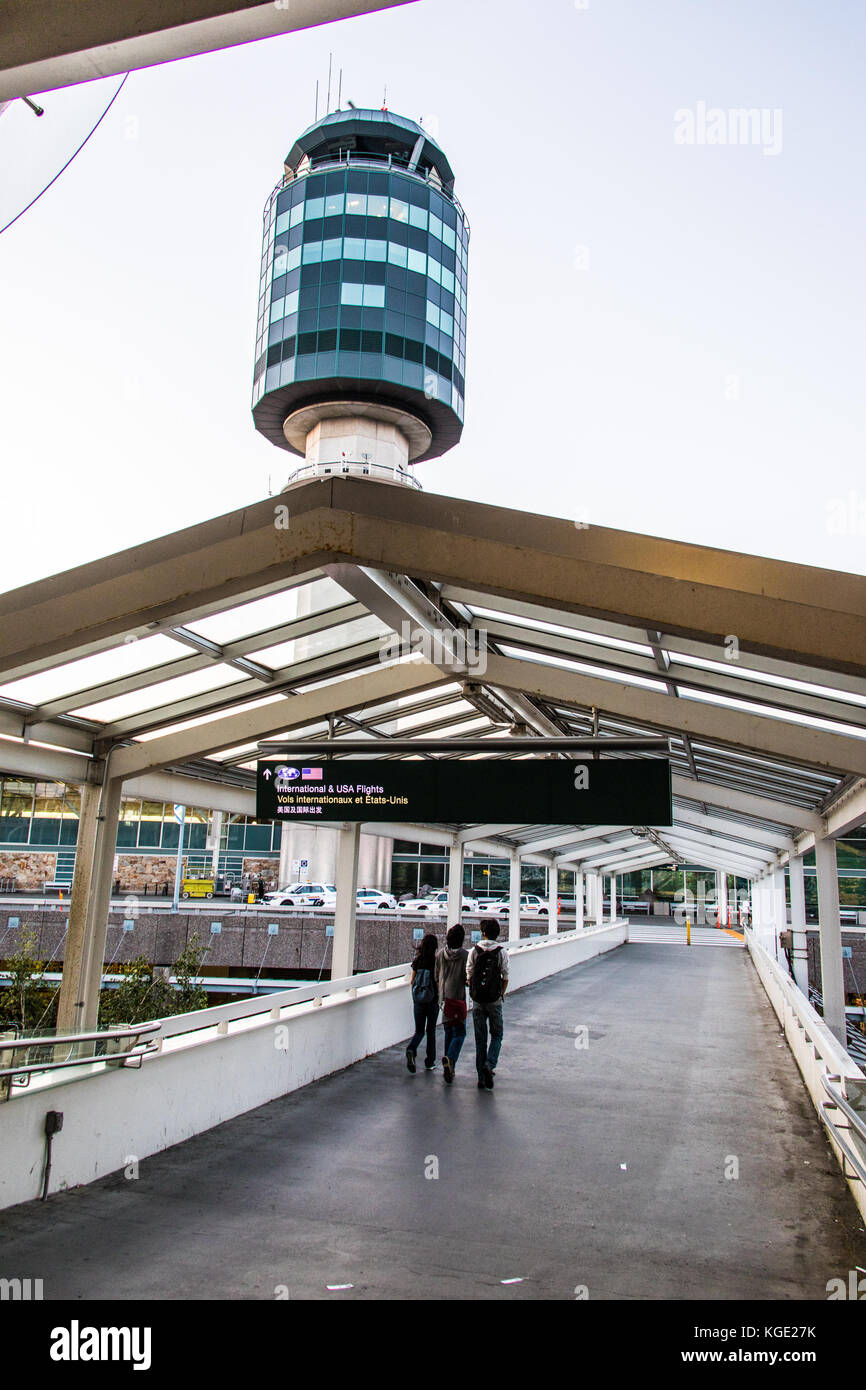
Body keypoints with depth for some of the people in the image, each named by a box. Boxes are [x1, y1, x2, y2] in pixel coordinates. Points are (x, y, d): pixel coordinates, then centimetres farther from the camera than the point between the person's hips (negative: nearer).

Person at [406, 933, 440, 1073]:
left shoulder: (417, 960, 0)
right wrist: (440, 998, 4)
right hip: (432, 1000, -2)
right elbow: (438, 981, -11)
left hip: (418, 1000, 3)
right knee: (431, 1030, 13)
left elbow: (412, 981, 5)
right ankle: (430, 1062, 17)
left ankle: (411, 1050, -17)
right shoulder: (436, 960, -11)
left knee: (419, 1030, 12)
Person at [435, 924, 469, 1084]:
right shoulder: (465, 955, -10)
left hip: (444, 998, 5)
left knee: (449, 1032, 16)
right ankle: (450, 1058, -24)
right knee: (459, 1033, 0)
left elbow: (437, 978, 11)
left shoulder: (440, 954, 3)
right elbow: (468, 979, -11)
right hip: (458, 998, -5)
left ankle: (449, 1068, 20)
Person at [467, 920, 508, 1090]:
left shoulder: (474, 951, -2)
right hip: (494, 1001, -1)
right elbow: (505, 978, -4)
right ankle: (489, 1065, -9)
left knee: (480, 1039, 10)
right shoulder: (502, 952, -6)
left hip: (477, 1000, 1)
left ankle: (482, 1079, 11)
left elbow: (469, 976, -1)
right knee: (496, 1035, 14)